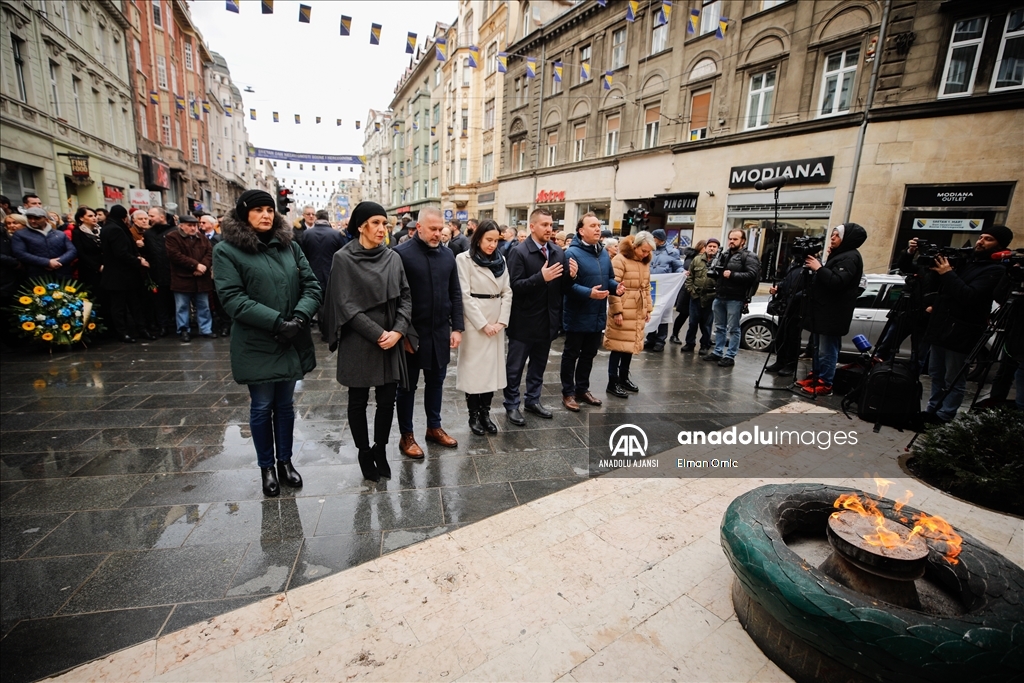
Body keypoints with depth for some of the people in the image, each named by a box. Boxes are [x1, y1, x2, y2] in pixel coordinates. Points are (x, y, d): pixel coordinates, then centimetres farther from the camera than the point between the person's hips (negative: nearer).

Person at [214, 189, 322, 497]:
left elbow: (311, 285, 2)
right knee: (262, 407, 10)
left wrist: (300, 317, -15)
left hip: (292, 343, 4)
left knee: (285, 405, 15)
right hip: (256, 345, -3)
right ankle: (266, 467, 28)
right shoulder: (227, 251, -4)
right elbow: (232, 298, -14)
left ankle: (285, 461, 32)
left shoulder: (290, 246, 8)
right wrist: (276, 322, -22)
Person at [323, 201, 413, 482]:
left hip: (392, 341, 3)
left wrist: (398, 331, -10)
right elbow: (346, 305, -11)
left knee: (387, 400, 8)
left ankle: (380, 449, 30)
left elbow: (405, 297, 4)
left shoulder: (393, 258, 5)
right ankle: (364, 453, 29)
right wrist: (377, 334, -15)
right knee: (358, 401, 10)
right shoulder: (343, 258, -6)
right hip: (358, 342, -3)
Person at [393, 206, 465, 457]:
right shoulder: (401, 254, -11)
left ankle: (434, 427, 35)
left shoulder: (447, 254, 6)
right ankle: (406, 435, 25)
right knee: (408, 385, 10)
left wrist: (457, 327, 3)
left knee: (436, 381, 17)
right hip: (412, 333, -5)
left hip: (440, 332, 5)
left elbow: (455, 294, 9)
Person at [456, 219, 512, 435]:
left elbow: (507, 292, 7)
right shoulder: (464, 259, -5)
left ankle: (485, 413, 19)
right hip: (475, 322, -5)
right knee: (474, 368, 1)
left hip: (497, 323, 5)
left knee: (493, 367, 7)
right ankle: (473, 415, 15)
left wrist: (502, 321, -5)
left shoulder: (500, 260, 10)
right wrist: (483, 324, -13)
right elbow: (465, 295, -11)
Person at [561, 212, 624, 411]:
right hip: (577, 316, -7)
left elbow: (608, 279, 17)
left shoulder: (603, 253, 9)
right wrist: (589, 293, -33)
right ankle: (568, 393, 19)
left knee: (589, 354, 18)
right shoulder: (572, 253, -15)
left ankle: (582, 389, 33)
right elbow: (568, 285, -21)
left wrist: (616, 287, -4)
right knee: (571, 355, 7)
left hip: (597, 315, 7)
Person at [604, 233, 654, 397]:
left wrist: (648, 309, 15)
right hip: (623, 311, -7)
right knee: (619, 346, -2)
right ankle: (613, 383, 8)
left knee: (631, 344, 13)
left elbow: (647, 287, 18)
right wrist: (617, 311, -18)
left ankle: (624, 378, 27)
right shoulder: (620, 259, -12)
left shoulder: (645, 262, 12)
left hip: (638, 312, 7)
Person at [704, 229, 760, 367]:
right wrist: (712, 271, 2)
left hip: (735, 299, -7)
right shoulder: (723, 254, 18)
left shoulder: (749, 257, -3)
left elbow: (752, 275, -16)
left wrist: (732, 275, -18)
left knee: (733, 329, -1)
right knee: (719, 327, 14)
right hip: (719, 297, 7)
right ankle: (718, 352, 23)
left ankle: (730, 356, 4)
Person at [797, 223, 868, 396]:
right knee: (818, 347, 15)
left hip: (833, 313, -10)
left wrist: (818, 268, -19)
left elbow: (837, 282, -24)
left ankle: (825, 384, -2)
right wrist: (816, 267, 6)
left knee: (827, 350, -7)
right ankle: (816, 376, 23)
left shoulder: (850, 258, -12)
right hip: (824, 310, 10)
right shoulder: (838, 255, 20)